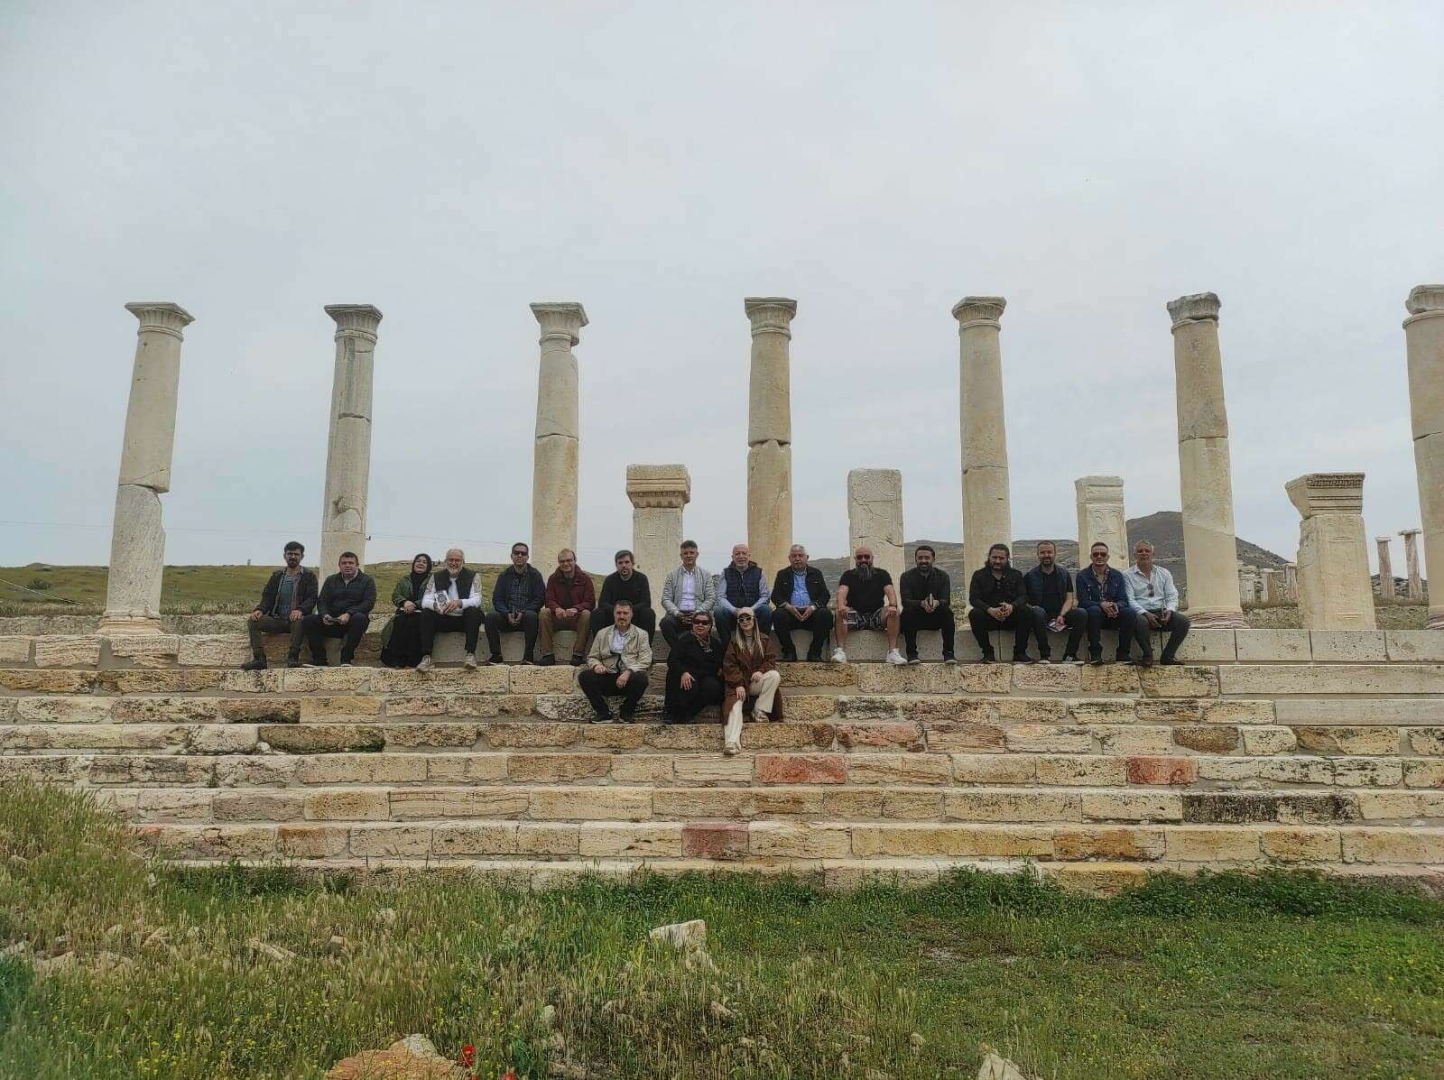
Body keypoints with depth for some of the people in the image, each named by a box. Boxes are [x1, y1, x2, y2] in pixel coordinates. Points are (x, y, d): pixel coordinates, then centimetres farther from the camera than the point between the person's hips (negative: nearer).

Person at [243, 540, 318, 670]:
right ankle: (259, 658, -25)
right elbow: (267, 597, 13)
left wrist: (300, 610, -27)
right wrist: (260, 609, -11)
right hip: (277, 619, 4)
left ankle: (293, 658, -38)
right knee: (253, 621, -20)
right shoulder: (277, 576, 19)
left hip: (295, 618, -4)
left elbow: (311, 598, -5)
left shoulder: (309, 576, 8)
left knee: (299, 620, -39)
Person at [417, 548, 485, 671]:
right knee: (426, 613, -23)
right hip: (443, 619, 2)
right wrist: (435, 605, -30)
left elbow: (477, 600, -14)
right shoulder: (436, 577, 5)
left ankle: (471, 654, -31)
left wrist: (459, 603, -35)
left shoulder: (472, 576, -2)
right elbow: (425, 601, -5)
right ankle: (426, 657, -26)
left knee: (473, 611, -31)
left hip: (464, 619, -2)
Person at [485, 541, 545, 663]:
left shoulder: (535, 575, 5)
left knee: (532, 616, -36)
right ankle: (496, 655, -21)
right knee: (490, 616, -27)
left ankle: (528, 656, -28)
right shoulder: (504, 575, 11)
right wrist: (507, 614, -16)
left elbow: (539, 599, -2)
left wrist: (523, 613, -17)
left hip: (526, 617, -2)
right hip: (507, 617, 2)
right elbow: (497, 599, 4)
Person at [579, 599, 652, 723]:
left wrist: (628, 672, -20)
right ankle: (603, 713, -9)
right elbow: (592, 657, 17)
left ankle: (627, 712, -7)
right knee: (584, 676, -24)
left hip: (629, 678, -2)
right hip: (607, 678, 2)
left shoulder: (641, 634, 10)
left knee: (641, 679, -35)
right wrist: (596, 665, -9)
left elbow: (645, 661, -2)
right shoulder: (602, 633, 17)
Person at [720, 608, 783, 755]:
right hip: (739, 683, -2)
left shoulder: (764, 640, 13)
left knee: (775, 675, -26)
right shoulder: (734, 641, 8)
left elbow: (771, 660, 4)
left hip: (757, 682, 2)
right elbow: (730, 665, -1)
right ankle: (731, 742, -49)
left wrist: (761, 671, -18)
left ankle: (760, 710, -19)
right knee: (736, 704, -30)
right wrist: (738, 684, -15)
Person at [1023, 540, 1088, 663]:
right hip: (1041, 616, -2)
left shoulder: (1064, 574, 13)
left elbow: (1069, 599, 6)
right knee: (1038, 611, -37)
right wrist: (1032, 608, -21)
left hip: (1060, 615, 3)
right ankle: (1044, 654, -29)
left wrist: (1062, 615, -13)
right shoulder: (1030, 576, 7)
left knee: (1082, 613, -25)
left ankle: (1070, 655, -19)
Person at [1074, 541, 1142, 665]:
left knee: (1129, 611, -27)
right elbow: (1083, 601, -9)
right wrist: (1101, 604, -29)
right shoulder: (1082, 576, 1)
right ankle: (1095, 654, -32)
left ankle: (1123, 654, -20)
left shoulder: (1117, 576, 10)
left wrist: (1116, 606, -24)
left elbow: (1123, 600, 1)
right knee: (1094, 610, -37)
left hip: (1113, 617, 3)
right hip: (1093, 615, -3)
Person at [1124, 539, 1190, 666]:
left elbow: (1172, 596, 12)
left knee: (1183, 620, -24)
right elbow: (1129, 599, -5)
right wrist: (1145, 613, -20)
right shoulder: (1128, 575, 5)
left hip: (1162, 612, 4)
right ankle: (1148, 655, -16)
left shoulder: (1164, 573, 19)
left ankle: (1168, 655, -12)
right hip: (1141, 613, -4)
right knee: (1141, 621, -39)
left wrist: (1169, 610, -10)